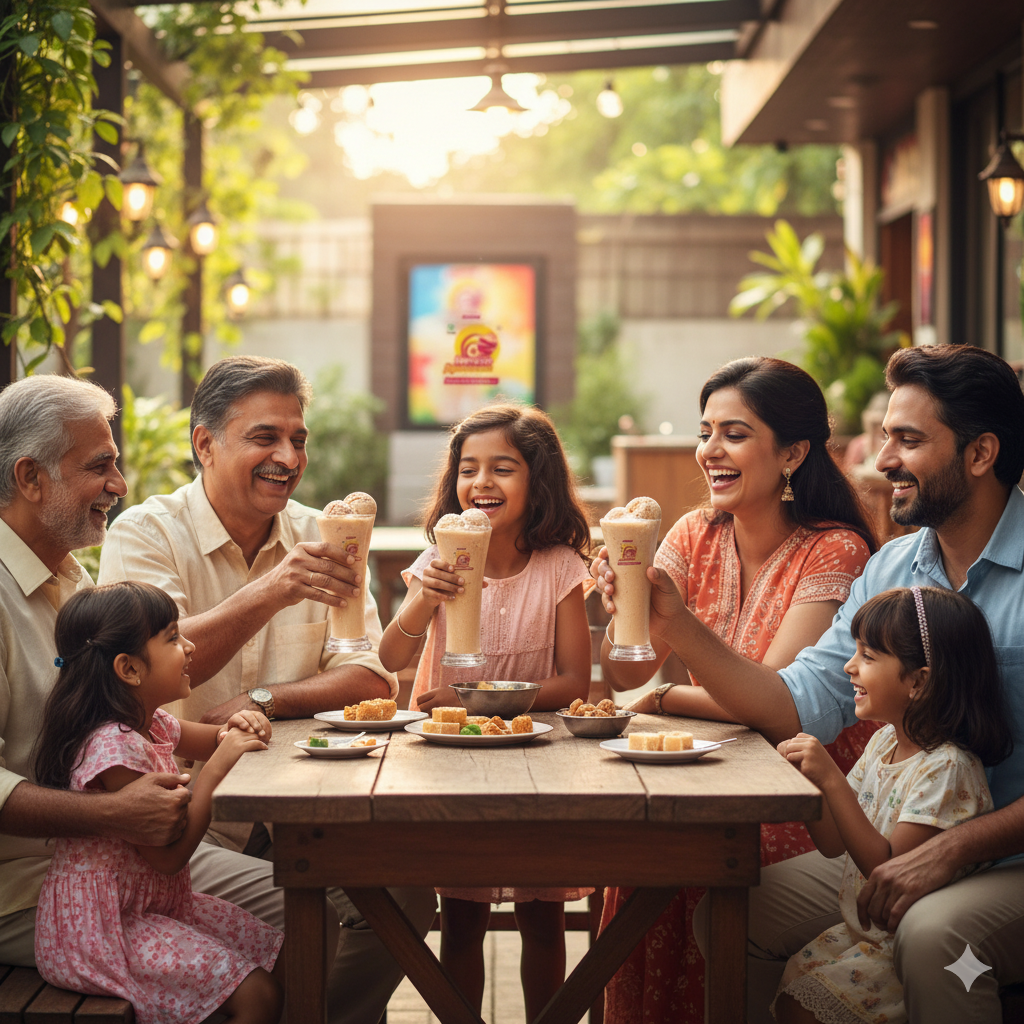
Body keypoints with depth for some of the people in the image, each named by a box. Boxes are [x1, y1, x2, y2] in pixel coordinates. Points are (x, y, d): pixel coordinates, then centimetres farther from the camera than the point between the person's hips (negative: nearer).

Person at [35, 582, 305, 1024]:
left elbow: (205, 740, 28)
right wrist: (215, 768, -23)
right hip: (98, 928, -10)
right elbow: (169, 856, -25)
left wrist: (234, 729, 3)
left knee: (281, 962, 3)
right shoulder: (116, 748, -25)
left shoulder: (151, 724, 5)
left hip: (157, 903, 10)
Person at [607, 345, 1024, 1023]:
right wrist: (677, 625, -10)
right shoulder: (891, 570, 8)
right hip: (906, 848, 6)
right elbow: (800, 706, 1)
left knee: (933, 931, -35)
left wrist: (950, 851, -26)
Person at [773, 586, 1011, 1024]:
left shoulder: (947, 767, -22)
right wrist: (807, 777, -8)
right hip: (861, 930, 8)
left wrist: (832, 780, -29)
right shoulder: (884, 742, 5)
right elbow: (834, 843, 9)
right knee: (792, 976, -5)